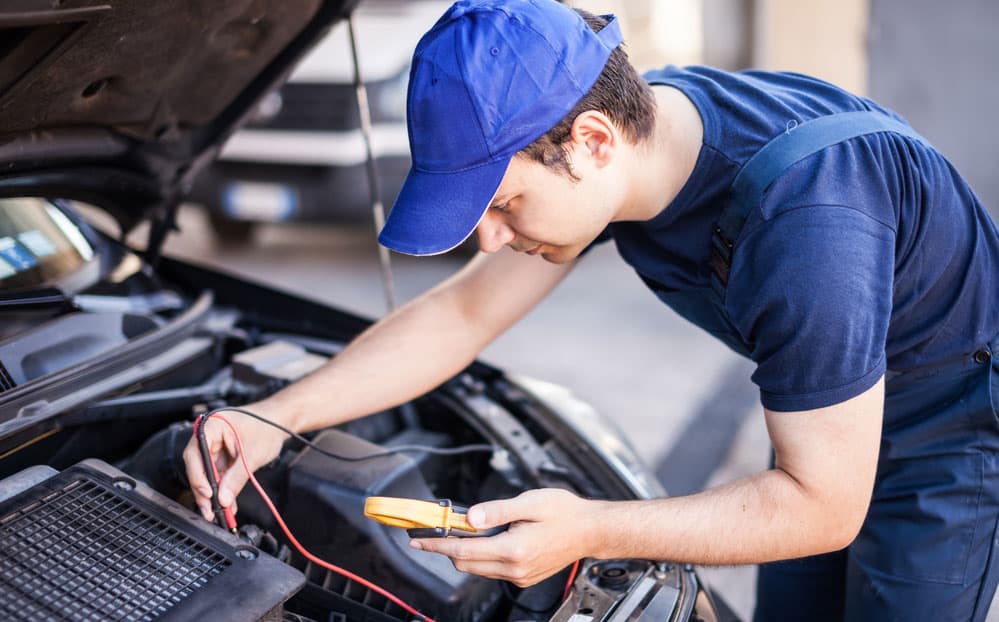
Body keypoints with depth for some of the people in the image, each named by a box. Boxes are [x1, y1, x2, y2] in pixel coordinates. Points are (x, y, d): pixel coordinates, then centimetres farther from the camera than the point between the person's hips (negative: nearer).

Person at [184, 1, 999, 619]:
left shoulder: (801, 217, -42)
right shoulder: (627, 125, -16)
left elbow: (823, 507, -32)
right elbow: (462, 312, -7)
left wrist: (591, 533, -36)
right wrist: (277, 418, -14)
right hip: (826, 421, 7)